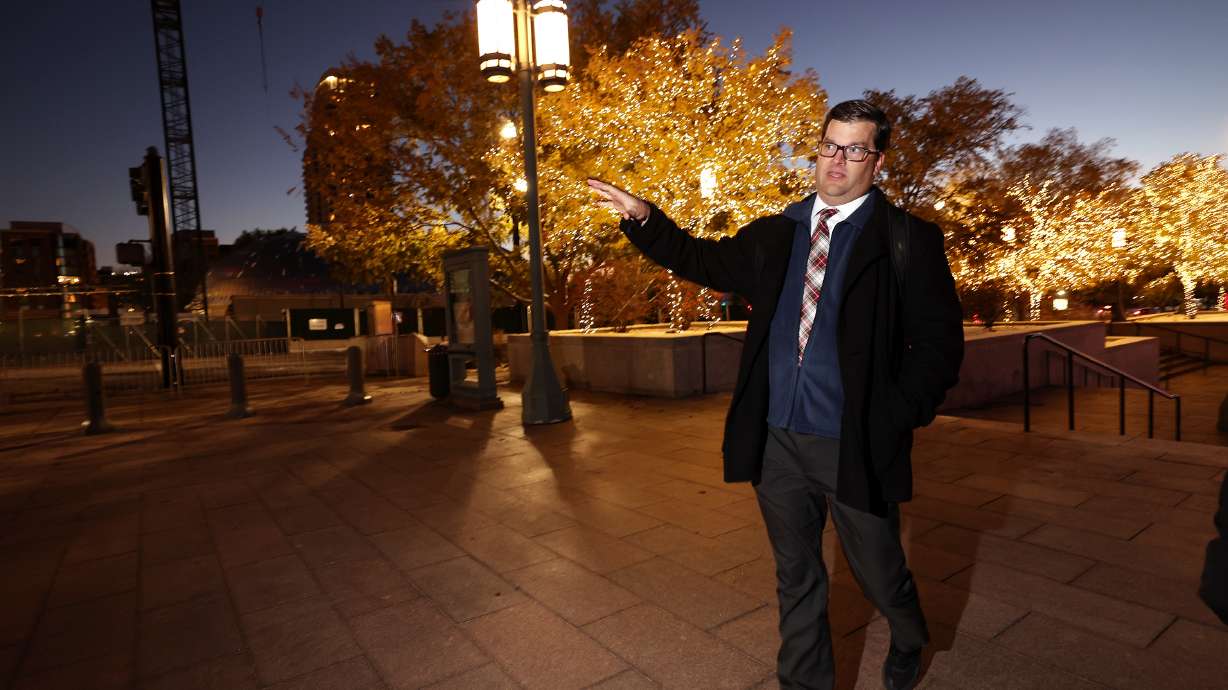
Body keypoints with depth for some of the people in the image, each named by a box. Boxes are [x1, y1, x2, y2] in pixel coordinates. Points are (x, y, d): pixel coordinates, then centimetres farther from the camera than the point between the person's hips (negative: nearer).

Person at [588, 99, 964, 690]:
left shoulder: (908, 240, -4)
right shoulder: (776, 235, 8)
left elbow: (939, 342, -6)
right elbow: (706, 261, 16)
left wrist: (896, 418, -15)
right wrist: (642, 216, 4)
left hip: (855, 445, -3)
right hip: (778, 442, 3)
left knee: (880, 575, 17)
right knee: (796, 580, 18)